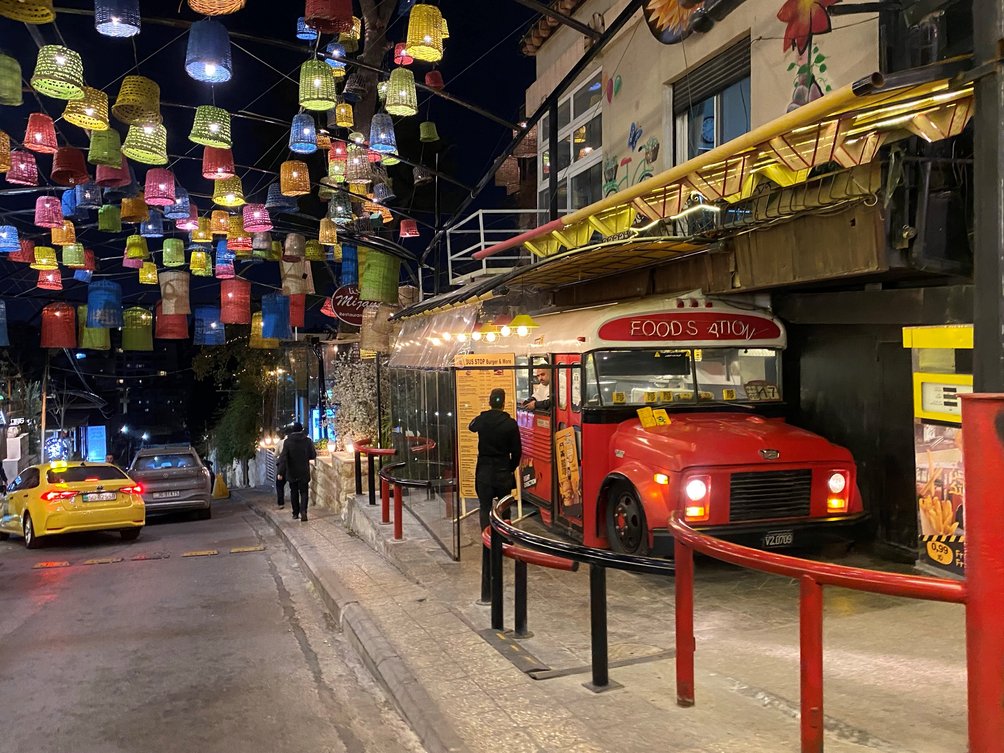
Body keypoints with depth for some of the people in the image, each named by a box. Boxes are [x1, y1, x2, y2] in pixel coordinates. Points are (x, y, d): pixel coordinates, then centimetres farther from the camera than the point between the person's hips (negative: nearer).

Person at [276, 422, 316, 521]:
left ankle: (295, 513, 18)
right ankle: (303, 510, -16)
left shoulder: (287, 441, -8)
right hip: (304, 472, 0)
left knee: (294, 492, 13)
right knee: (303, 492, 5)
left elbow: (283, 458, -12)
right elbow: (313, 455, -1)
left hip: (292, 473, 0)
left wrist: (280, 472, -12)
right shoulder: (307, 441, -7)